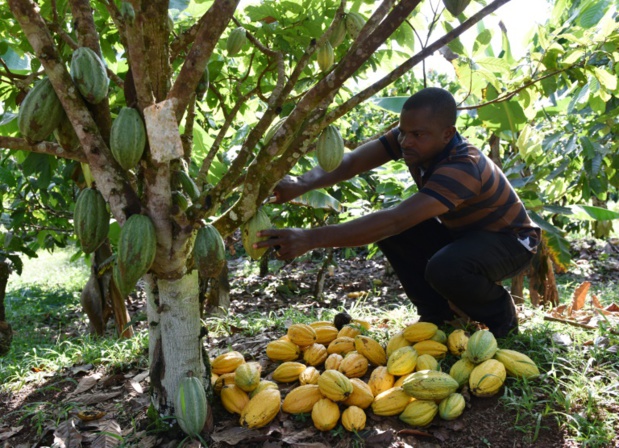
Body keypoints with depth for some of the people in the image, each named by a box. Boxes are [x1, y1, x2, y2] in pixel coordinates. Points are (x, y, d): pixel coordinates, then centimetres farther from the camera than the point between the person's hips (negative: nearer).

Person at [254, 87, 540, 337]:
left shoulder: (463, 168, -38)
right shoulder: (412, 138, -16)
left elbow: (394, 221, -49)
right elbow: (351, 161, -27)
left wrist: (311, 239, -55)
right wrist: (302, 184, -48)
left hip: (510, 241, -7)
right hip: (459, 232, 7)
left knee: (444, 268, -38)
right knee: (388, 232, -17)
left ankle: (501, 316, -3)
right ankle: (437, 314, 2)